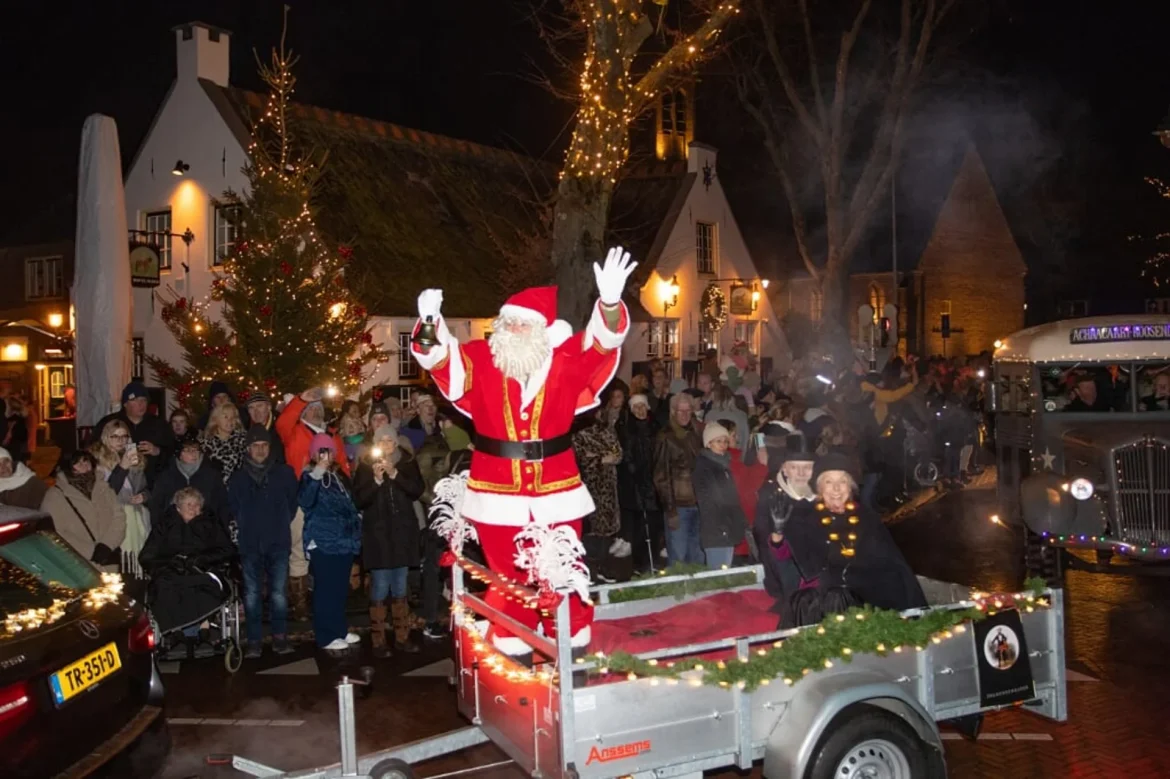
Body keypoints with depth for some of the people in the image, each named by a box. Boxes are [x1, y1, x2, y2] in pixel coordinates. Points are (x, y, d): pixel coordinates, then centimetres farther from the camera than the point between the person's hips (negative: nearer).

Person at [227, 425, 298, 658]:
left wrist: (281, 524, 7)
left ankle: (280, 637, 8)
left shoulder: (284, 473, 4)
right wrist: (245, 527, 5)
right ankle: (254, 641, 8)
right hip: (250, 543, 1)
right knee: (252, 593, 3)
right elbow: (232, 508, 10)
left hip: (278, 542, -1)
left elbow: (293, 502, 10)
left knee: (279, 592, -1)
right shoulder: (238, 477, 6)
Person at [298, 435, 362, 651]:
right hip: (323, 542, -7)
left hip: (345, 540, 7)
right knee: (326, 589, -5)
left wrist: (356, 519, 15)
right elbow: (305, 502, -25)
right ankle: (327, 637, 1)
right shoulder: (310, 476, -5)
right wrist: (316, 475, -30)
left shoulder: (340, 476, 15)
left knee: (341, 589, 13)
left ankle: (340, 630, 23)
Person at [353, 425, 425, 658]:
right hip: (377, 533, -2)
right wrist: (376, 480, -19)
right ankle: (378, 642, 1)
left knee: (400, 588, 10)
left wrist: (394, 474, -16)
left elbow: (417, 491, -6)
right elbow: (359, 500, -6)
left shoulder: (407, 462, 6)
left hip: (402, 531, 3)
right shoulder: (366, 465, 0)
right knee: (380, 588, -5)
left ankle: (402, 638, 17)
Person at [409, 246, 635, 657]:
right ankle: (514, 654, 26)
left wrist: (610, 303, -38)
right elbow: (441, 359, -15)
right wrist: (431, 323, -37)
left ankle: (573, 650, 25)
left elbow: (602, 342, -16)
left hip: (556, 492, 0)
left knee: (562, 573, 9)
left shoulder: (567, 361, -3)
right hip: (498, 493, 0)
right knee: (508, 576, 11)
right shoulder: (480, 361, -2)